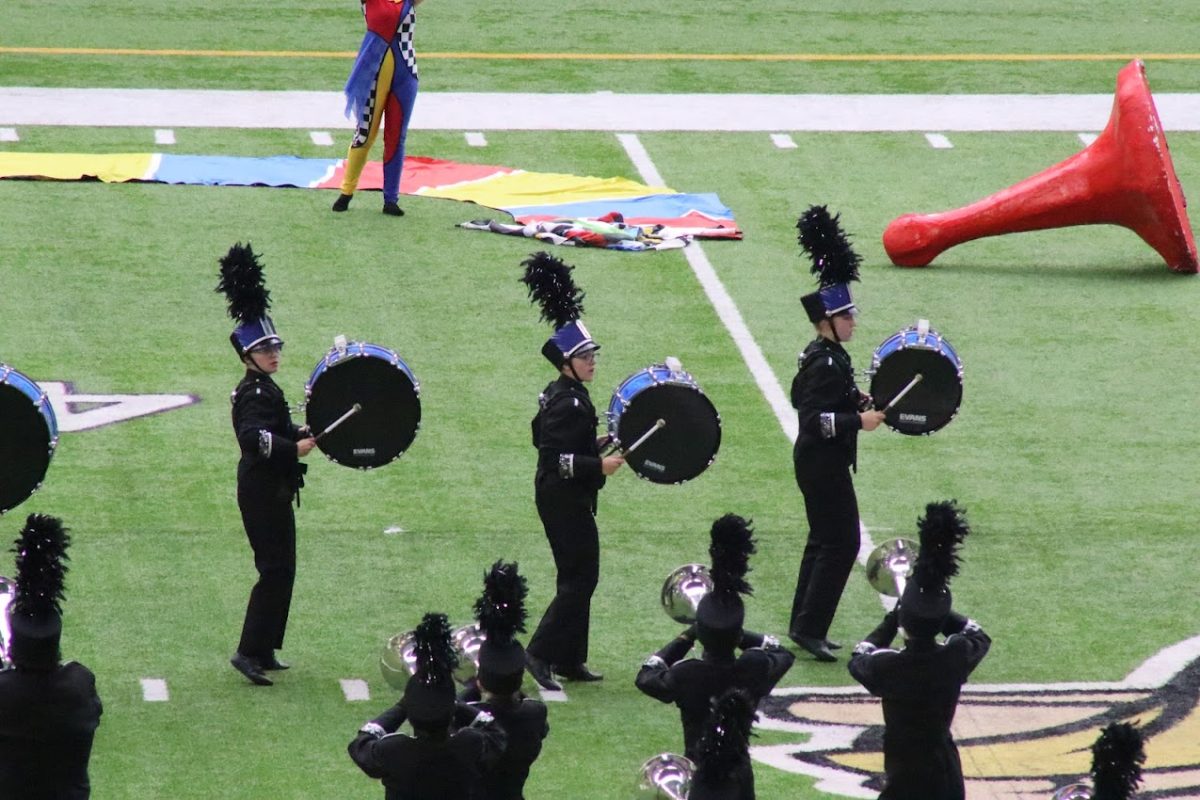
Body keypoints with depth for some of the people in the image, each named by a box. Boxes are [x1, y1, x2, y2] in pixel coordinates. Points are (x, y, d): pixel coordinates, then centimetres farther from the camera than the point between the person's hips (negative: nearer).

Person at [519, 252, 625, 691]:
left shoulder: (558, 394, 9)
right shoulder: (568, 404, -22)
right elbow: (557, 460, -27)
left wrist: (595, 445, 15)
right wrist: (599, 465, -26)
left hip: (563, 500, 11)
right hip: (566, 501, -11)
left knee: (577, 577, 15)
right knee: (581, 577, -8)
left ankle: (569, 660, 21)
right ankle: (541, 652, -9)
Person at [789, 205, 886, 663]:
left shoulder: (818, 355, 9)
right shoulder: (827, 364, -22)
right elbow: (816, 421, -28)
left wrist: (856, 401, 15)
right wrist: (859, 421, -30)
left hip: (818, 463, 11)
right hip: (823, 465, -11)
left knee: (824, 540, 17)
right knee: (840, 543, -8)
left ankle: (804, 626, 22)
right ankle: (810, 629, -8)